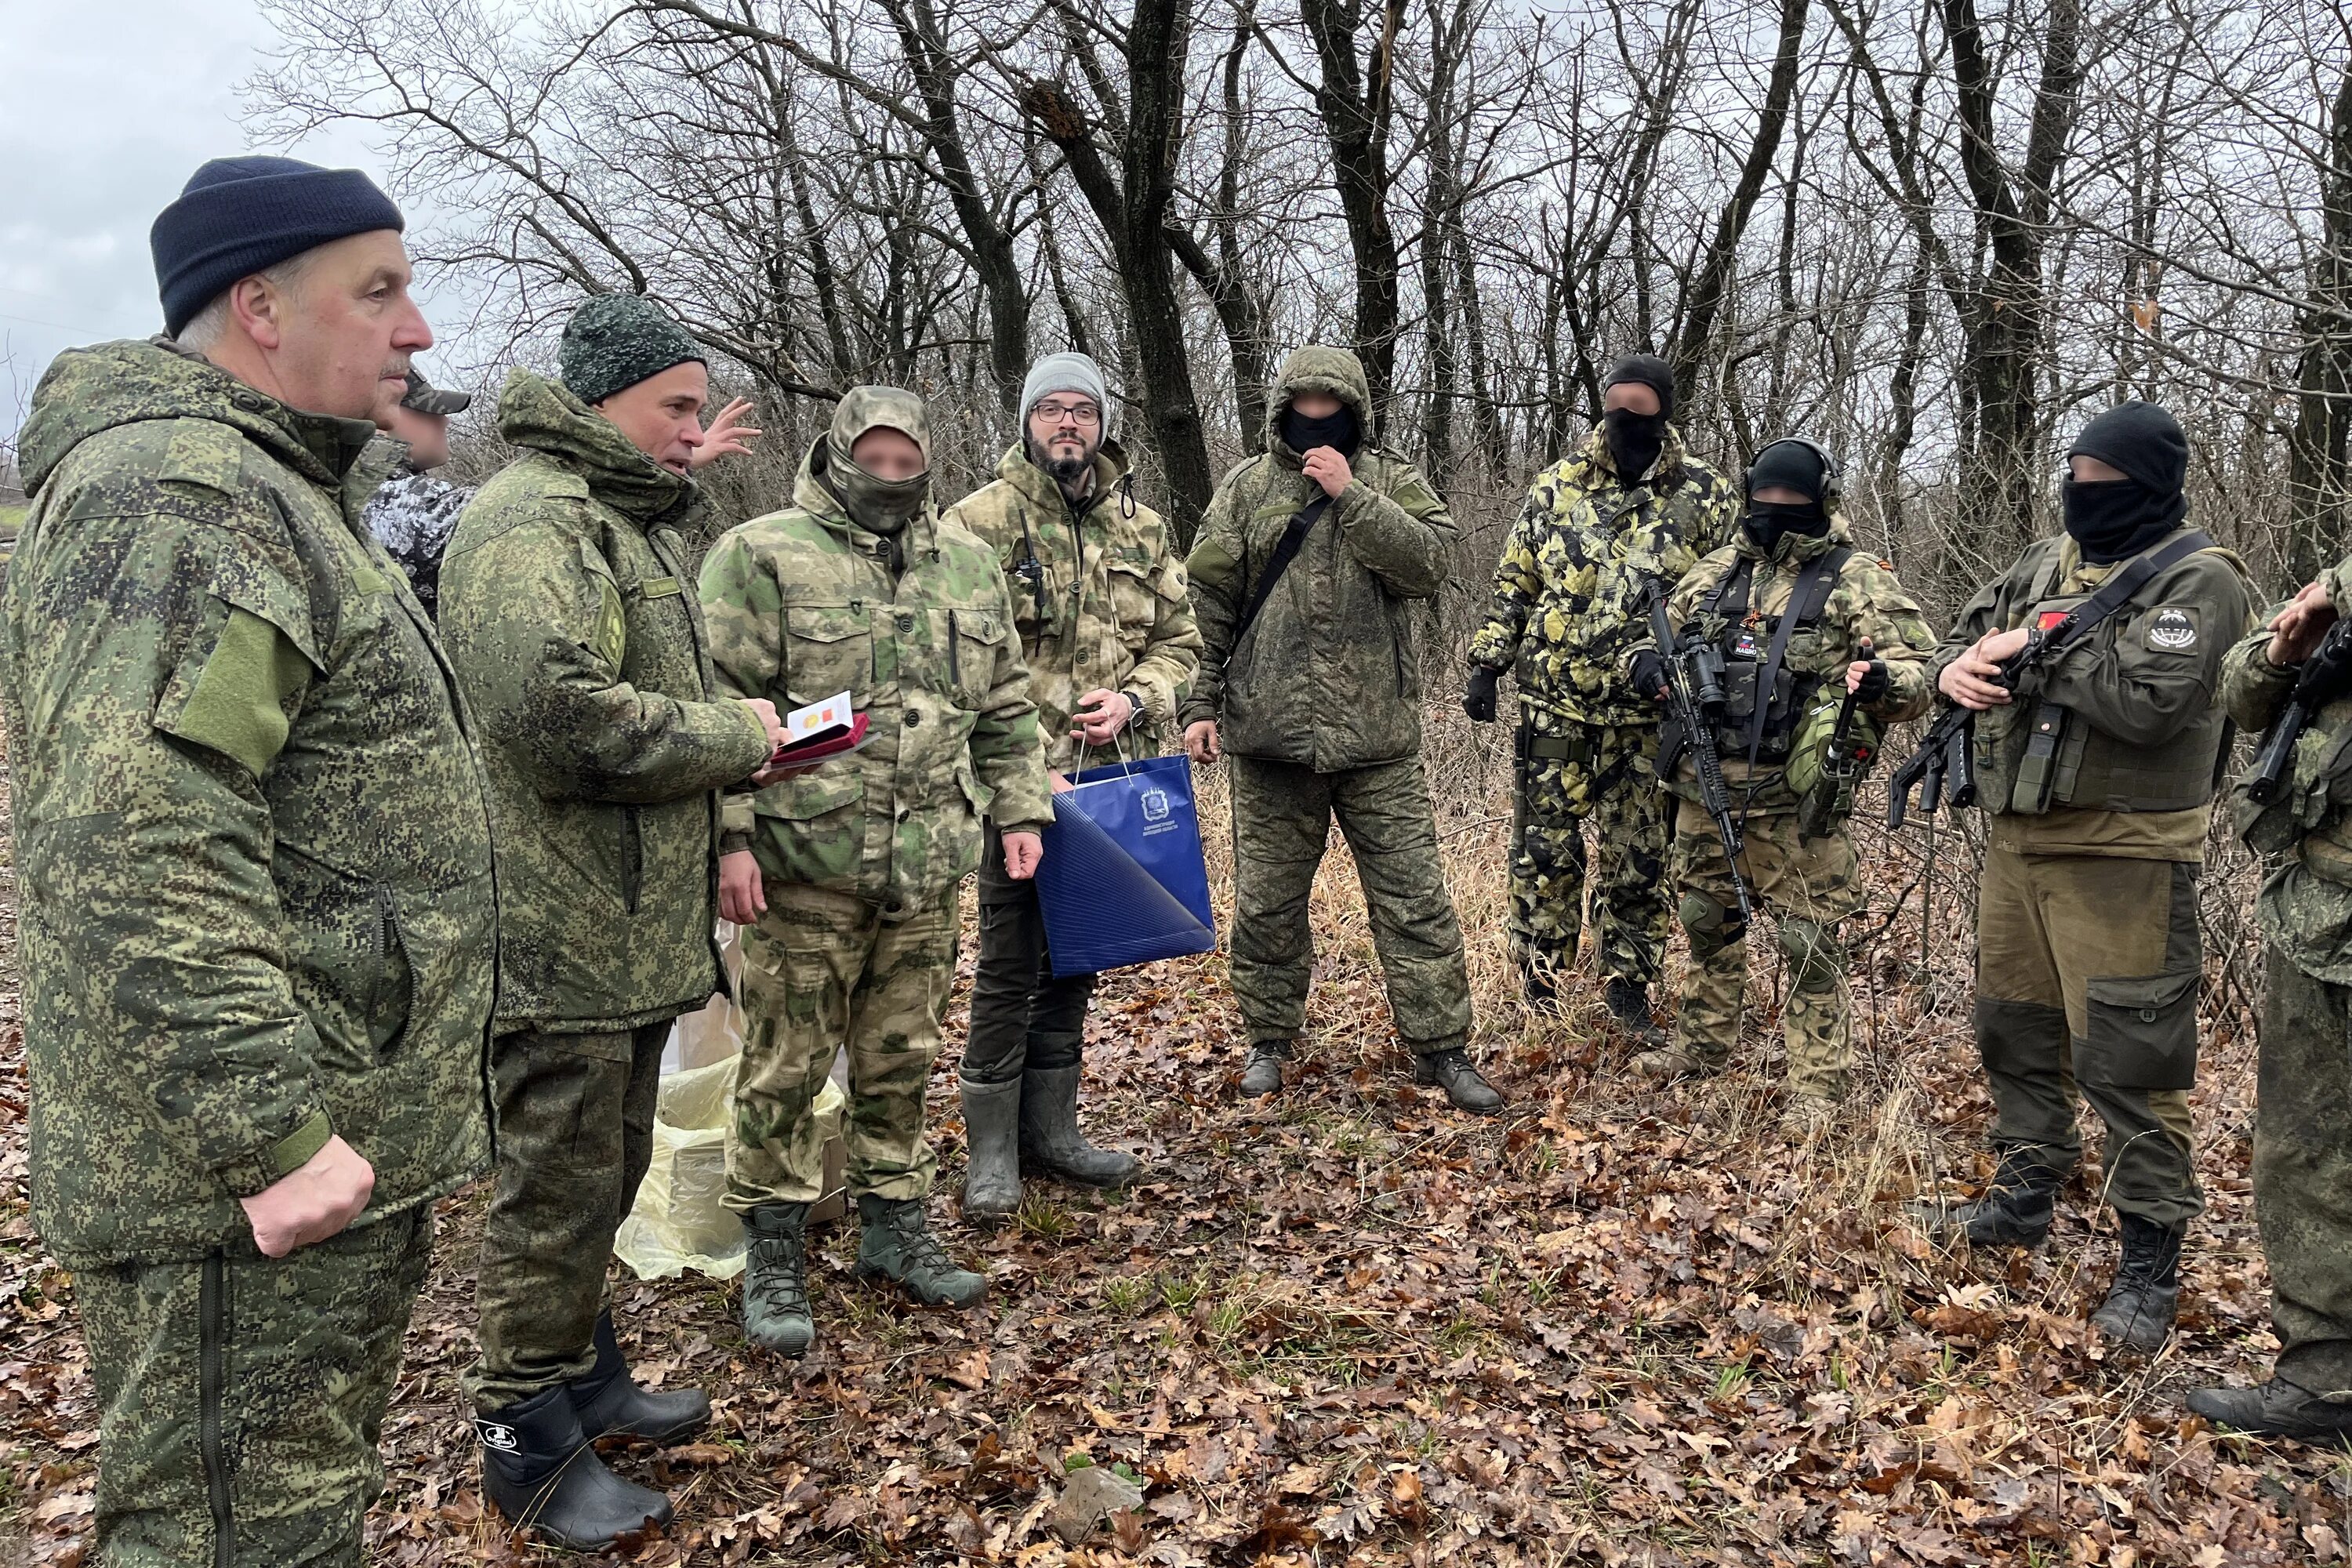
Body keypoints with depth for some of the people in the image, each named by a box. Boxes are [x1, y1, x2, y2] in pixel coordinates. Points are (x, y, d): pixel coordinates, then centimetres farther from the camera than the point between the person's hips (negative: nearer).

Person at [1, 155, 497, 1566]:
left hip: (331, 1139, 10)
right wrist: (268, 1131, -26)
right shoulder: (175, 495, -17)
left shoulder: (268, 493, 19)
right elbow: (133, 852, -28)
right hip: (249, 1181, -10)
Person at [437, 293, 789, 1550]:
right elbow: (561, 717, -29)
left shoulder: (630, 520, 19)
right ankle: (528, 1442, 20)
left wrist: (715, 844, 14)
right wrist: (734, 734, -16)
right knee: (559, 1193, 3)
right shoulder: (530, 523, -16)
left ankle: (584, 1376, 38)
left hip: (638, 926, 10)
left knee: (605, 1174, 21)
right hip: (564, 938, -10)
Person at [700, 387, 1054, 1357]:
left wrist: (1020, 812, 12)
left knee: (903, 1057, 15)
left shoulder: (970, 566, 13)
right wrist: (730, 835, -16)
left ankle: (894, 1226, 31)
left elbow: (1005, 711, 19)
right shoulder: (763, 556, -4)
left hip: (928, 868, 5)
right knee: (787, 1063, 4)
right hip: (805, 863, -4)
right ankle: (775, 1255, 18)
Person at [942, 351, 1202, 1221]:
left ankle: (1051, 1126, 28)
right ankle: (991, 1148, 15)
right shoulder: (981, 520, -6)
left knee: (1075, 958, 14)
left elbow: (1179, 638, 14)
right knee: (1009, 964, 1)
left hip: (1108, 776, 5)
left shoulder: (1141, 528, 10)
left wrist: (1133, 698, -6)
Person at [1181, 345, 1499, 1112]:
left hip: (1377, 736, -1)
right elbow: (1207, 601, 6)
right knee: (1267, 900, 10)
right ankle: (1270, 1038, 28)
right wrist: (1201, 702, 0)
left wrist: (1350, 494, -16)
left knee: (1415, 898, 2)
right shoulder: (1246, 489, 7)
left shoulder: (1393, 482, 6)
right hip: (1269, 733, 1)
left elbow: (1428, 565, -13)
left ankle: (1441, 1047, 14)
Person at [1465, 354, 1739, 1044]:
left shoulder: (1706, 495, 1)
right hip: (1554, 704, 1)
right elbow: (1513, 586, 9)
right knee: (1544, 847, 4)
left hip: (1650, 711, -1)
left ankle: (1629, 988, 20)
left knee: (1640, 858, 7)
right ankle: (1541, 987, 18)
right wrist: (1487, 666, 4)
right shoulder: (1556, 487, 4)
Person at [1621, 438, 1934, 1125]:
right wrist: (1644, 661, -2)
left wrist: (1883, 680, -31)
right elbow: (1661, 634, 22)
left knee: (1808, 943, 0)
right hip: (1706, 788, 6)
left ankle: (1817, 1083, 11)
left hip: (1796, 799, -5)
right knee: (1706, 921, 19)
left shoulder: (1857, 580, -3)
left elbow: (1921, 671, -7)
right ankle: (1703, 1045, 37)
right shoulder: (1716, 571, 12)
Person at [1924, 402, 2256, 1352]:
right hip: (2016, 840, 8)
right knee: (2014, 1027, 18)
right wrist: (1957, 669, -8)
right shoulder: (2047, 562, 12)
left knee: (2129, 1059, -4)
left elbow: (2149, 701, -24)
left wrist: (2042, 649, -15)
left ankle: (2150, 1257, 9)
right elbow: (1966, 636, 16)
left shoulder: (2197, 582, -11)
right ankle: (2025, 1195, 35)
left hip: (2122, 858, -7)